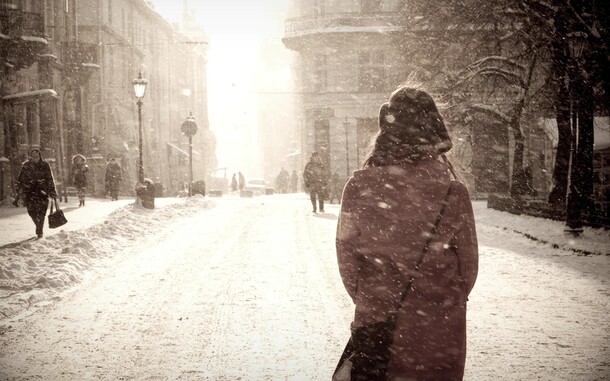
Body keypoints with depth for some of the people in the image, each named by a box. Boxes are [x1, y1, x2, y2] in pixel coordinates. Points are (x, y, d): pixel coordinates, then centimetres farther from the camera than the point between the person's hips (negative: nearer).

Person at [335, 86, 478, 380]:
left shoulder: (359, 187, -13)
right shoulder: (453, 193, -14)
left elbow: (347, 257, -3)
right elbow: (468, 267, -3)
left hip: (376, 324, 0)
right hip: (440, 332, 0)